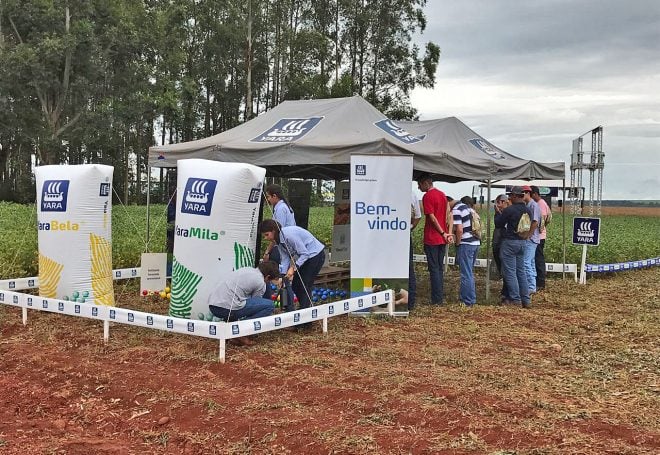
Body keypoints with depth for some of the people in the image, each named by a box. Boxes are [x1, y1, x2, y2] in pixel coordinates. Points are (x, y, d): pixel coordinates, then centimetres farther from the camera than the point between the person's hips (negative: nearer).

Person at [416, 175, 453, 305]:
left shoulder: (427, 196, -12)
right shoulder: (443, 194, 12)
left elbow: (432, 217, -17)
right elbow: (448, 215, 8)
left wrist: (443, 233, -13)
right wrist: (449, 233, 3)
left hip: (432, 239, -7)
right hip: (442, 239, 7)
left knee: (434, 269, -2)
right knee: (440, 268, 14)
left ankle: (436, 300, 0)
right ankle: (440, 296, 18)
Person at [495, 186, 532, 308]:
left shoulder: (509, 210, -16)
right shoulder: (527, 211, 5)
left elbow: (498, 224, -6)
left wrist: (497, 213, 10)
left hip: (509, 242, -7)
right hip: (522, 242, 7)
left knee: (509, 271, 0)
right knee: (521, 271, 13)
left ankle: (515, 299, -1)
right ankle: (526, 299, 13)